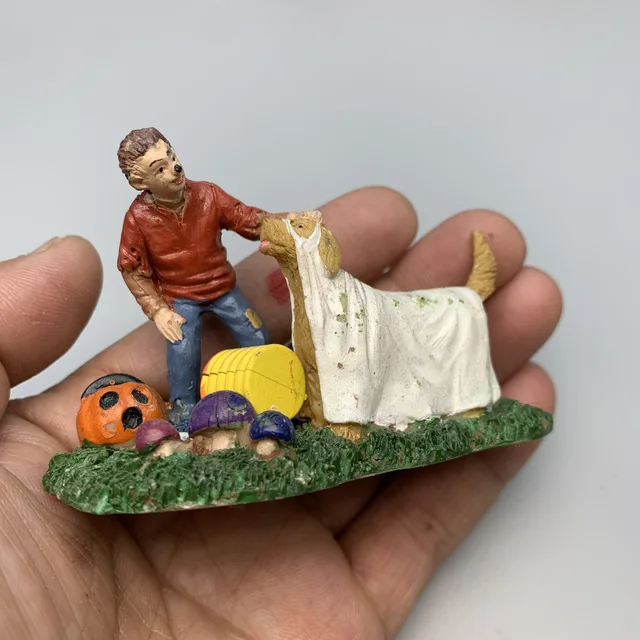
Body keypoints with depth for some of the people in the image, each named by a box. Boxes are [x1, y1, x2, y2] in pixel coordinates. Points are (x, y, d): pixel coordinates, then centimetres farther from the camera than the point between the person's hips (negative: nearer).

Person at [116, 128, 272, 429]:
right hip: (178, 296, -2)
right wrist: (157, 310, -15)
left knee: (259, 340, 1)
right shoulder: (138, 218, -20)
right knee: (182, 349, -24)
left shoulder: (207, 194, -16)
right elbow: (132, 270, -10)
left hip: (222, 286, 3)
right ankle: (183, 408, 4)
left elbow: (248, 219, -10)